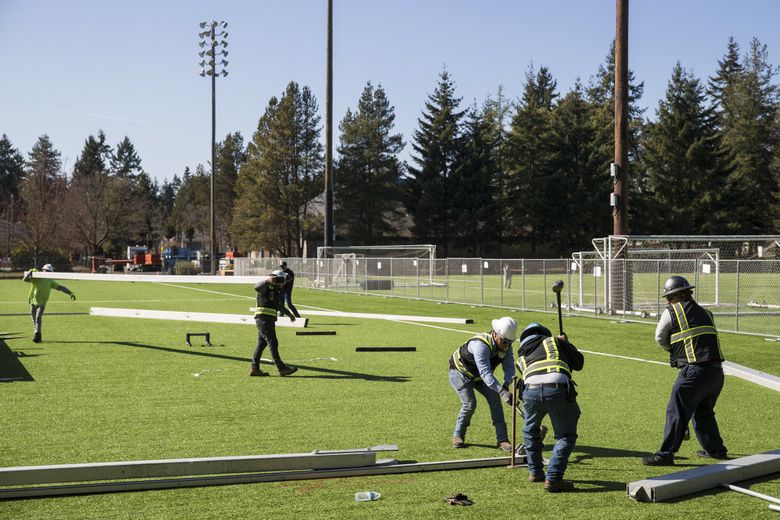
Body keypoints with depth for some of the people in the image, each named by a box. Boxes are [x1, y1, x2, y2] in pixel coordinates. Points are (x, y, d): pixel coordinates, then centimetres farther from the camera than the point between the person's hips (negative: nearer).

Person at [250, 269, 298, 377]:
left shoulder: (277, 290, 21)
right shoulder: (266, 287, -7)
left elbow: (280, 306, 35)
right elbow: (257, 286, -31)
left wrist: (289, 314, 35)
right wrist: (268, 280, -43)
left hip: (269, 320, 10)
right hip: (263, 318, -10)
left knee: (261, 344, 10)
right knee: (273, 343, -12)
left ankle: (255, 369, 14)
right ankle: (281, 368, -16)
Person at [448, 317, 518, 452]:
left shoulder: (506, 345, -15)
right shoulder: (481, 344, -40)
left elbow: (509, 367, -18)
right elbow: (485, 372, -47)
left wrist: (507, 384, -39)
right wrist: (502, 391, -56)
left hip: (477, 375, 6)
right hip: (460, 372, -6)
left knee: (494, 398, -10)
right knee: (469, 403, -19)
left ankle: (502, 439, -8)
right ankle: (458, 436, 4)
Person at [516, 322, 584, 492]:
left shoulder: (521, 358, 34)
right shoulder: (555, 341, 28)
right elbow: (578, 363, 32)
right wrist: (566, 343, 50)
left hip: (531, 390, 3)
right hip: (558, 389, -2)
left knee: (530, 431, 30)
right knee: (566, 436, 13)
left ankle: (535, 472, 36)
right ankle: (553, 478, 4)